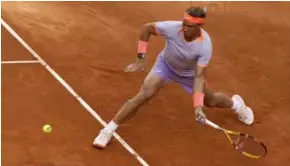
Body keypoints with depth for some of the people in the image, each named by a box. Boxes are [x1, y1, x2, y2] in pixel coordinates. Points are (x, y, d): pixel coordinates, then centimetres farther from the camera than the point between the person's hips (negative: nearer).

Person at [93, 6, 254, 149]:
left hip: (189, 73, 1)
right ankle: (108, 130, -11)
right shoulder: (172, 27, -36)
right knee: (144, 95, -21)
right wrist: (141, 58, -20)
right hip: (165, 65, -1)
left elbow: (199, 76, -34)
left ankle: (235, 103, 53)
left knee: (210, 101, 15)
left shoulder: (205, 46, -36)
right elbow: (147, 27, -19)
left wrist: (198, 105, -43)